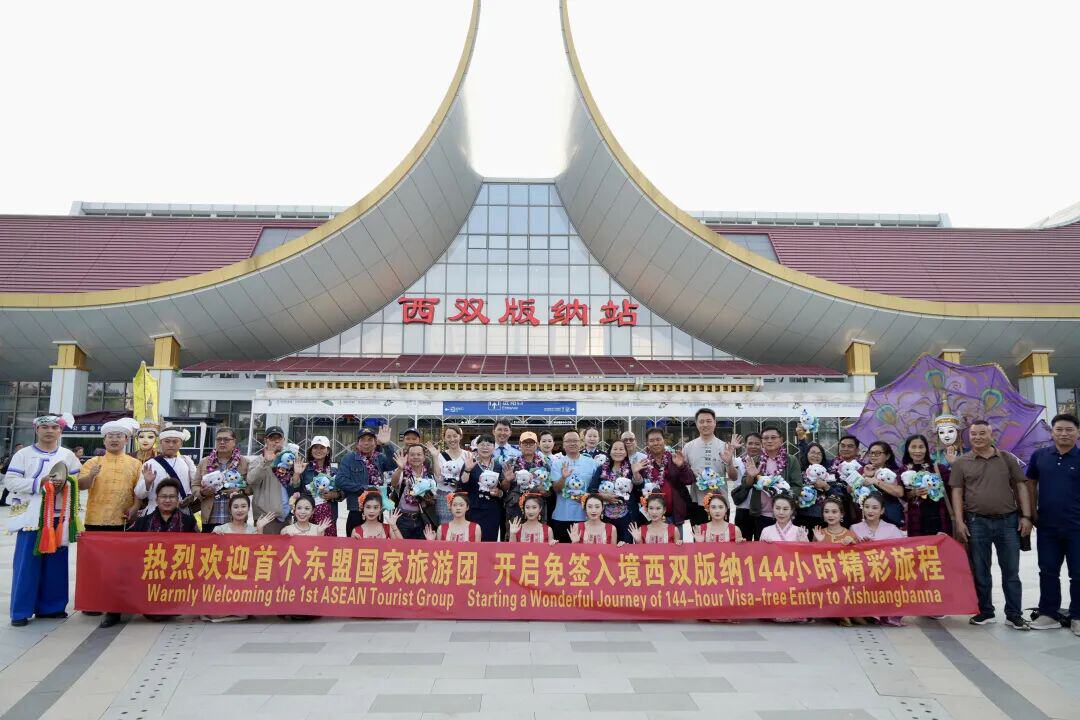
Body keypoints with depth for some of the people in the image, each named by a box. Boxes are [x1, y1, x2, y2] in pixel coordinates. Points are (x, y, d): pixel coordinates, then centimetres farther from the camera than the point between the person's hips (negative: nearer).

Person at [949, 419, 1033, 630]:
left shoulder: (1007, 459, 7)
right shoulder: (961, 463, 3)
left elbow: (1021, 487, 7)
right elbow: (957, 493, 1)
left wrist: (1026, 516, -2)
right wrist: (959, 521, -6)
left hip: (1008, 521, 1)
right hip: (977, 523, 0)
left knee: (1011, 571, 5)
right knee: (980, 571, 7)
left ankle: (1013, 615, 13)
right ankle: (985, 612, 19)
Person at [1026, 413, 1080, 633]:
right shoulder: (1039, 456, 3)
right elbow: (1031, 484, 14)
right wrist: (1032, 512, 8)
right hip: (1047, 527, 3)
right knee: (1048, 572, 10)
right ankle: (1049, 613, 21)